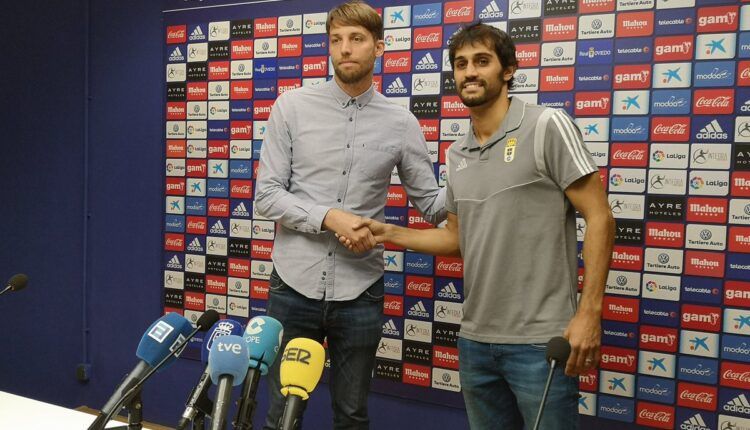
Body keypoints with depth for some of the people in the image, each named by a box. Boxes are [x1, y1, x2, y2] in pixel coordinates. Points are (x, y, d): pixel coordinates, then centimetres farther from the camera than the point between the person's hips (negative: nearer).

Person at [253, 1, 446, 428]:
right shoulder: (293, 107, -2)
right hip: (294, 285, 0)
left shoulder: (401, 123, 0)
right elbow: (267, 195, -6)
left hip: (360, 292, 1)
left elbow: (432, 204, 4)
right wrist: (330, 217, -19)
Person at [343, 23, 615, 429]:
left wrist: (589, 313, -17)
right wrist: (389, 233, 7)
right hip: (474, 340, 6)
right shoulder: (456, 154, 11)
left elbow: (599, 218, -11)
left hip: (540, 340, -6)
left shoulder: (547, 126, -9)